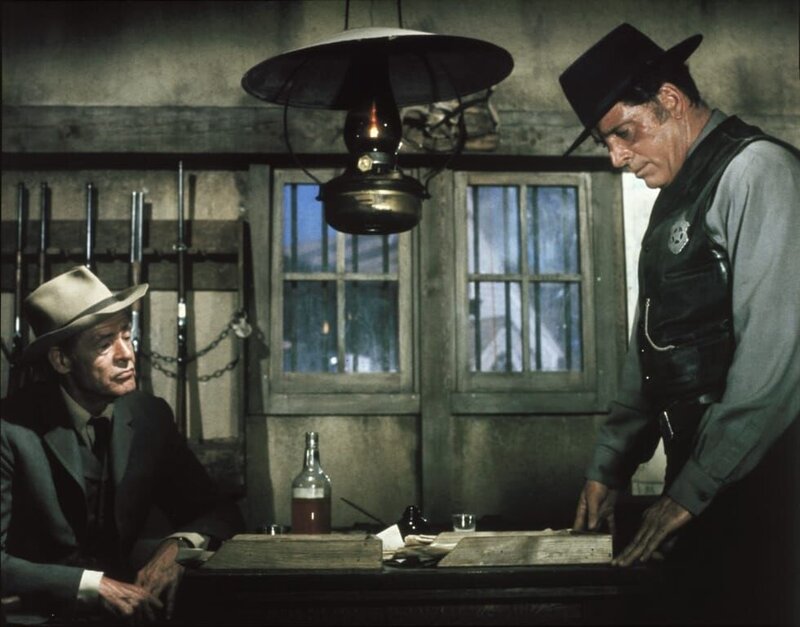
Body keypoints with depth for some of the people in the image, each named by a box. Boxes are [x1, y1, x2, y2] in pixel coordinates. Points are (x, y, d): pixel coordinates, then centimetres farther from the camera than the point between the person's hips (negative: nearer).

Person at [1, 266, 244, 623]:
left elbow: (220, 512, 4)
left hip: (124, 604, 5)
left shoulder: (150, 417, -1)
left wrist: (179, 545, -16)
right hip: (40, 611, -5)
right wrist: (94, 584, -24)